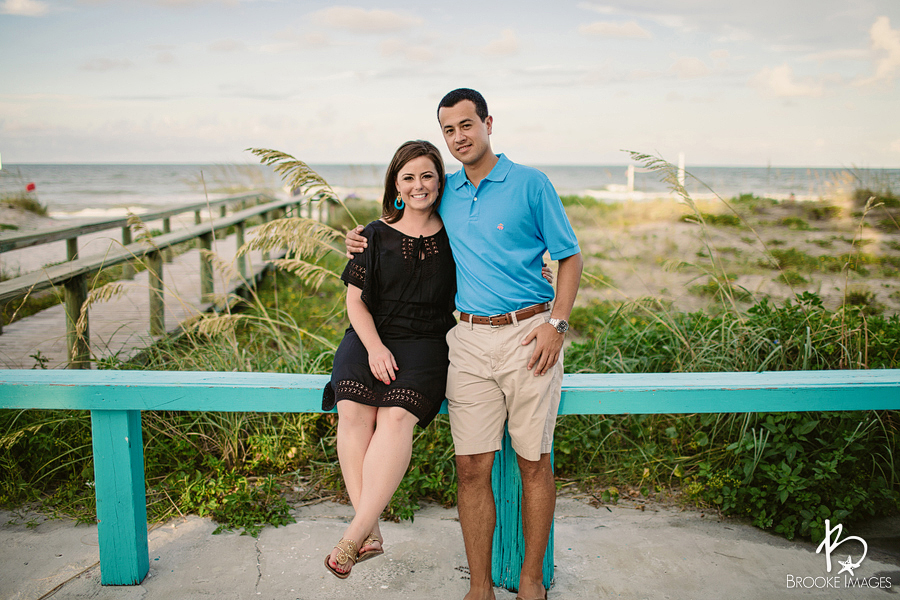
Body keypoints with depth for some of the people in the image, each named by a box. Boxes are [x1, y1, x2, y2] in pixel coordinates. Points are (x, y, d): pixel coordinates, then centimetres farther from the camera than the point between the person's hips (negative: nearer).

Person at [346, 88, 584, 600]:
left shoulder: (530, 184, 1)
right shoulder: (445, 192, 14)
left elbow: (571, 256, 3)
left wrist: (557, 324, -8)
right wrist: (371, 246, 12)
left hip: (527, 333, -3)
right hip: (469, 340, 3)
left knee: (534, 463, 4)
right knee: (472, 467, 1)